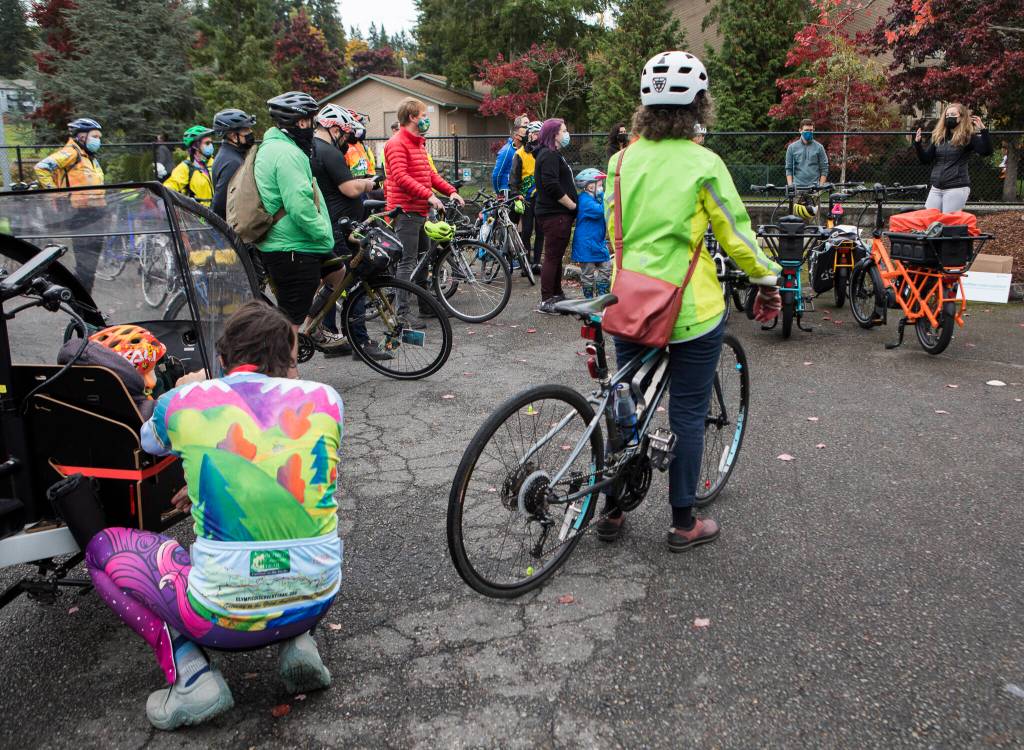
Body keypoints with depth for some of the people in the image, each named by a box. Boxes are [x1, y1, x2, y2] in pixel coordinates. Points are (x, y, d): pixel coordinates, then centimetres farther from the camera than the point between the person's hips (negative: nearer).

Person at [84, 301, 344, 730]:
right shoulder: (325, 399, 0)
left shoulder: (183, 401, -4)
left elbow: (150, 443, 21)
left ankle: (191, 677, 5)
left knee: (103, 547, 20)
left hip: (226, 619, -3)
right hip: (317, 602, 3)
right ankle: (298, 644, 15)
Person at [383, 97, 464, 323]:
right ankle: (402, 313, -5)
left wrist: (451, 191, 8)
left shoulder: (418, 143, 20)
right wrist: (428, 195, -28)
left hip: (421, 211, 10)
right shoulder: (397, 143, -11)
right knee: (408, 262, -9)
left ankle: (426, 308, 23)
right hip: (406, 211, -10)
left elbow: (430, 174, 21)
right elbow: (400, 177, -23)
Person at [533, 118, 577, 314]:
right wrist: (572, 205, -16)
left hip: (559, 214, 10)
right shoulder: (549, 155, -14)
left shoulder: (554, 154, 21)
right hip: (554, 215, -10)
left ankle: (556, 294, 26)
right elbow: (552, 186, -23)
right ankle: (546, 302, -3)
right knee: (552, 257, -7)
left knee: (557, 256, 16)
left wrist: (572, 205, 14)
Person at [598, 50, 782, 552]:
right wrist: (767, 282, 7)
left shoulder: (622, 160, 3)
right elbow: (737, 234, -8)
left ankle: (612, 512, 26)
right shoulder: (703, 164, -11)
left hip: (629, 303, 5)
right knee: (687, 414, 8)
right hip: (690, 309, -4)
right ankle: (684, 523, 20)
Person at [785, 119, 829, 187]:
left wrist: (821, 186, -4)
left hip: (814, 187, 0)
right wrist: (790, 186, -4)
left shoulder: (819, 147, 6)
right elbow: (788, 169, 8)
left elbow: (824, 169, 6)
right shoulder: (792, 147, 8)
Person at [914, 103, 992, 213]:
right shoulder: (939, 137, 12)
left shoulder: (968, 137, -3)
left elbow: (986, 151, -16)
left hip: (957, 188, -6)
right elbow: (925, 159, 12)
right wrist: (918, 143, -3)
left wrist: (983, 130, -26)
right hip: (936, 188, 6)